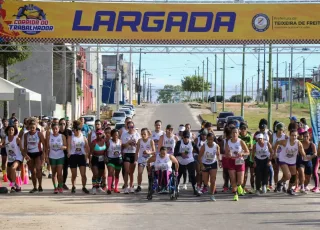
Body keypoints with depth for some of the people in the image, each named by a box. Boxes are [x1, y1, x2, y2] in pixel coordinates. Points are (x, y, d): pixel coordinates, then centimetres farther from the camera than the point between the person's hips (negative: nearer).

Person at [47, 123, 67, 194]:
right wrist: (46, 156, -3)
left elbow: (65, 146, 0)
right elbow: (48, 147, 4)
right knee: (54, 173, 6)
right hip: (52, 157, 2)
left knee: (59, 173, -8)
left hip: (60, 157, -2)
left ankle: (60, 187, 5)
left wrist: (63, 147, -22)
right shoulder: (49, 137, 1)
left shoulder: (62, 136, -2)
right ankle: (55, 187, 12)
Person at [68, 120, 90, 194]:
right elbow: (69, 147, -8)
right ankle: (73, 187, 25)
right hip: (73, 157, -1)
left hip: (81, 156, 1)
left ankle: (84, 187, 6)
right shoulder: (71, 138, 0)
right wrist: (69, 154, -24)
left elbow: (87, 148, 8)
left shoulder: (84, 138, 6)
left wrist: (86, 155, -5)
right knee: (74, 174, 6)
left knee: (83, 174, -7)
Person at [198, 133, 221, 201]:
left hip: (213, 164, 1)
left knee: (213, 180, -12)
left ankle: (212, 195, -3)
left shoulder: (216, 146, -11)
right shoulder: (204, 146, -18)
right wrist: (201, 165, -23)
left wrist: (219, 161, -14)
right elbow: (200, 156, -14)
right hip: (205, 165, -1)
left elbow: (218, 154, 4)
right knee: (205, 182, 8)